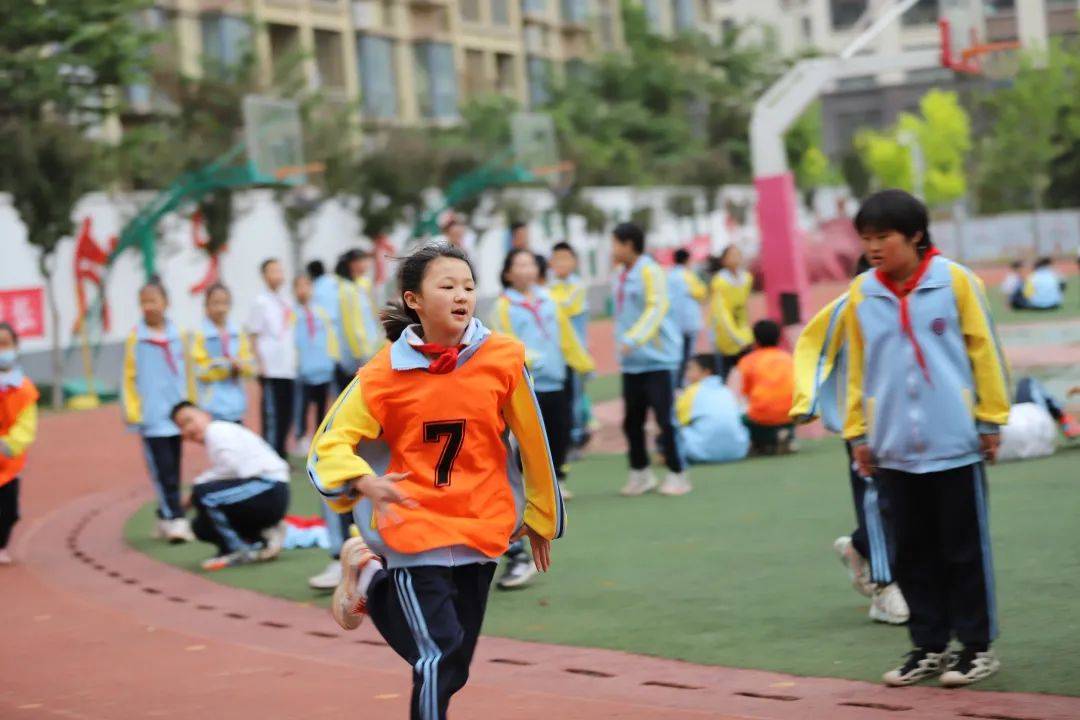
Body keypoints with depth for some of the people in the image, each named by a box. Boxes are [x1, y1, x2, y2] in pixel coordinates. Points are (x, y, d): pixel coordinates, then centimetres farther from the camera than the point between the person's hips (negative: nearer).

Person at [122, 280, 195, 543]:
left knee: (173, 472, 10)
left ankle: (165, 519, 20)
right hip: (152, 419, -4)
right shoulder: (136, 337, -3)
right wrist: (132, 412, -3)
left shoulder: (177, 335, 4)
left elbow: (186, 374, 12)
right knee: (162, 471, -10)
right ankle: (175, 519, -10)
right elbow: (129, 377, 0)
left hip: (176, 416, 4)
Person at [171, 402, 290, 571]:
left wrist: (200, 481, -8)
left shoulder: (216, 430, -6)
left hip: (270, 491, -10)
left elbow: (231, 467, -20)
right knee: (201, 526, 9)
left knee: (203, 493, -22)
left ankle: (240, 551, -12)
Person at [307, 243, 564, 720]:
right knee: (437, 654, -20)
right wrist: (364, 483, -27)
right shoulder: (384, 373, -10)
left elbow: (533, 442, 3)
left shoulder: (504, 359, -7)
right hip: (414, 528, -3)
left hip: (482, 529, 3)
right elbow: (330, 446, -6)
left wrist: (541, 517, 11)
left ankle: (371, 575, 37)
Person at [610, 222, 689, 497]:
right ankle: (640, 473, 21)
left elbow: (656, 308, -20)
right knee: (632, 421, 9)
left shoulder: (649, 271, -11)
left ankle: (677, 474, 2)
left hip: (657, 359, -8)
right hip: (631, 362, 8)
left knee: (665, 419, -6)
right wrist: (623, 347, 16)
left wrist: (633, 339, -29)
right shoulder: (622, 275, 13)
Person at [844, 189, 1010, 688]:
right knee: (914, 552, 10)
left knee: (964, 549, 5)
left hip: (954, 441, -3)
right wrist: (858, 433, 9)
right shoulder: (861, 293, 1)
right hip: (895, 448, 3)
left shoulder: (955, 280, -7)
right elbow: (858, 367, 9)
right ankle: (929, 646, 21)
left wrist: (991, 420, 0)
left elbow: (983, 350, -1)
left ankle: (977, 646, 15)